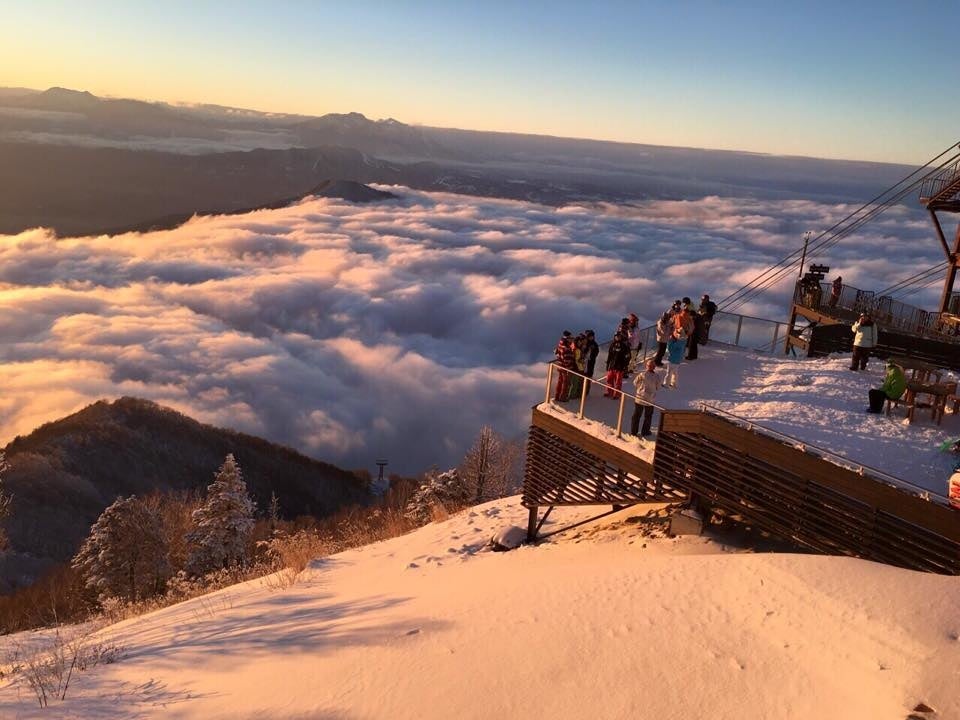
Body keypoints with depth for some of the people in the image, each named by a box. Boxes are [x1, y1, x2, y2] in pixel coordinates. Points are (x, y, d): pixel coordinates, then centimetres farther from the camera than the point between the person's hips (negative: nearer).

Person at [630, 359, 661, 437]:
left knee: (636, 415, 12)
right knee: (648, 416, 19)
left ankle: (633, 432, 16)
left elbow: (635, 383, -4)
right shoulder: (657, 377, -11)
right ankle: (645, 432, 25)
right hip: (650, 400, 1)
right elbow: (657, 387, 1)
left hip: (640, 399, 0)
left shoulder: (642, 375, -16)